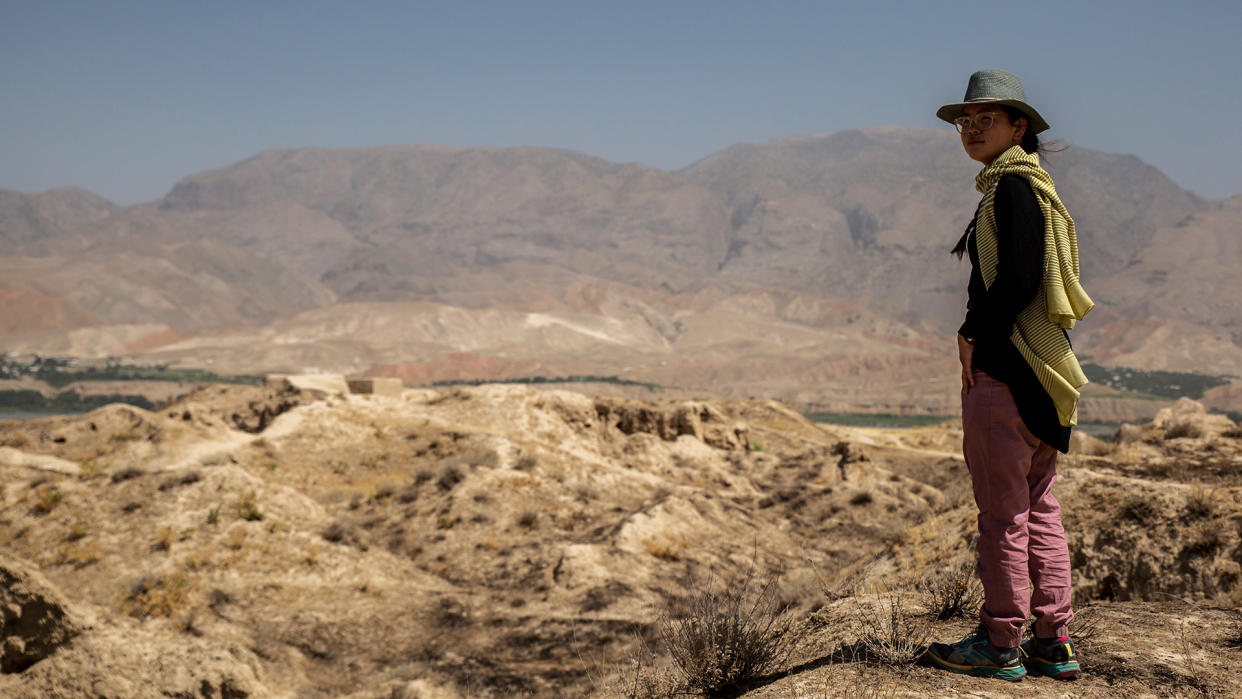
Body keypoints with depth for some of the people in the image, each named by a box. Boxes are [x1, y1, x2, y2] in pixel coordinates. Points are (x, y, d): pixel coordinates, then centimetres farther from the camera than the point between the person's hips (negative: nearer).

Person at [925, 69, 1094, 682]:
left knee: (1002, 510, -3)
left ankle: (1000, 645, 4)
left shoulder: (1013, 188, -11)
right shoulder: (1024, 187, 18)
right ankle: (1053, 642, 18)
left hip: (1006, 368, -10)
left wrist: (972, 335, -10)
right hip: (1037, 370, 10)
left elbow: (1017, 280, -21)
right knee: (1037, 505, 13)